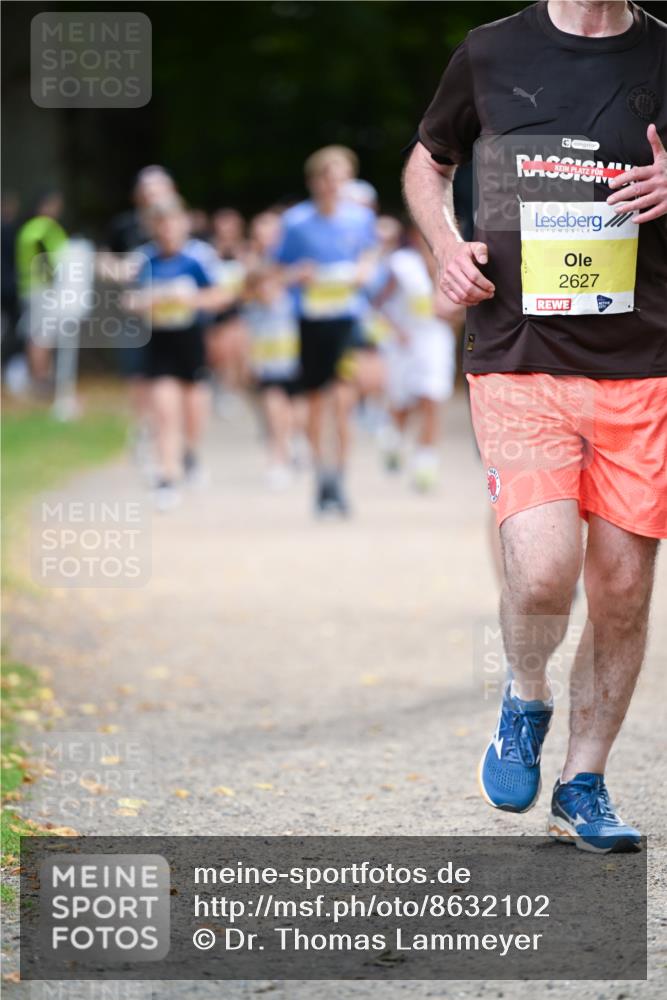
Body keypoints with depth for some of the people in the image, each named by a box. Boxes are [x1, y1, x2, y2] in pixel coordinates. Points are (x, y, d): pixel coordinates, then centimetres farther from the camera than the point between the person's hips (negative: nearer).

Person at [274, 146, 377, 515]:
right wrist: (299, 274, -16)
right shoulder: (296, 221, -4)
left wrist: (362, 271, -2)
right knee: (316, 401, 9)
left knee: (343, 398, -12)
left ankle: (339, 477, -3)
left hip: (348, 317, 0)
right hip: (311, 317, 0)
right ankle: (322, 473, 25)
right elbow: (279, 270, 5)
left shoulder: (361, 217, 1)